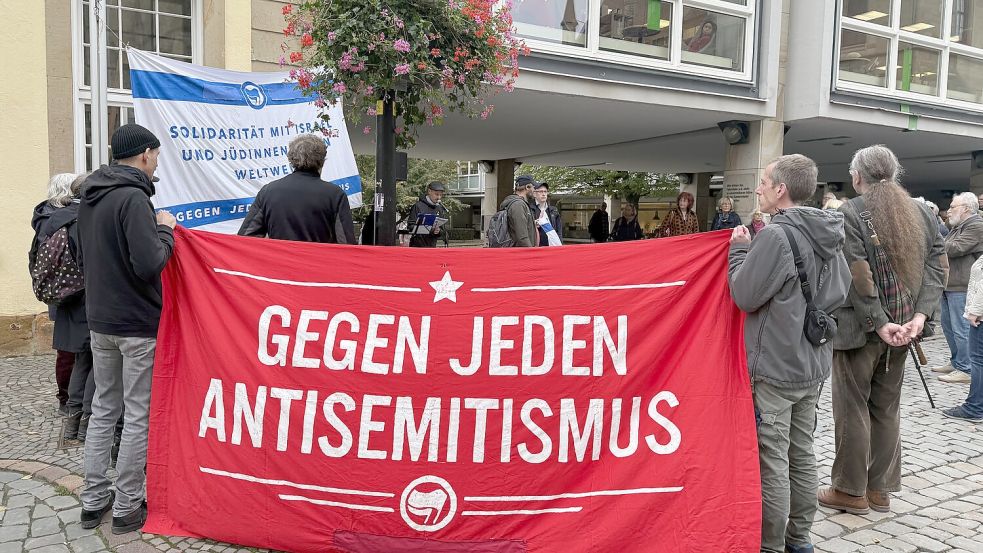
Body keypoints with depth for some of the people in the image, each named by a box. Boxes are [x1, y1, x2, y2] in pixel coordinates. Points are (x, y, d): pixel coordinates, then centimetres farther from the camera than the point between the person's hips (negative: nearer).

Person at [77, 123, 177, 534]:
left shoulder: (90, 196, 10)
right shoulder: (132, 197, -18)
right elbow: (149, 264, -25)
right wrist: (165, 229, -10)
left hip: (99, 320, 9)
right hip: (137, 323, -9)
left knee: (104, 408, 17)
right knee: (139, 415, 2)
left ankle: (93, 499, 25)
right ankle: (127, 508, 12)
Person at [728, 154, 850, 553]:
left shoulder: (776, 236, -19)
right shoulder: (827, 235, 6)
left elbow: (744, 296, -15)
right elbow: (840, 292, 14)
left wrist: (739, 250, -3)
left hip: (774, 367, -8)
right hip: (813, 364, 8)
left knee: (772, 461, 2)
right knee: (802, 456, 17)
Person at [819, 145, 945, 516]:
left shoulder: (849, 214, -12)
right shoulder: (921, 213, 7)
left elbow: (858, 277, -19)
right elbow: (937, 265, 0)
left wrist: (879, 323, -15)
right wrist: (920, 314, -8)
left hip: (859, 329, -6)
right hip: (902, 326, 6)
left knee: (852, 408, 5)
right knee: (887, 408, 16)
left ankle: (851, 491, 15)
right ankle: (880, 488, 25)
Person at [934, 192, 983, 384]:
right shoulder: (958, 227, 21)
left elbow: (954, 248, -20)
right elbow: (944, 249, 22)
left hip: (961, 287, -10)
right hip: (949, 285, 10)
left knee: (961, 329, -7)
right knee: (948, 325, 16)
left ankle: (965, 370, -2)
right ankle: (955, 362, 27)